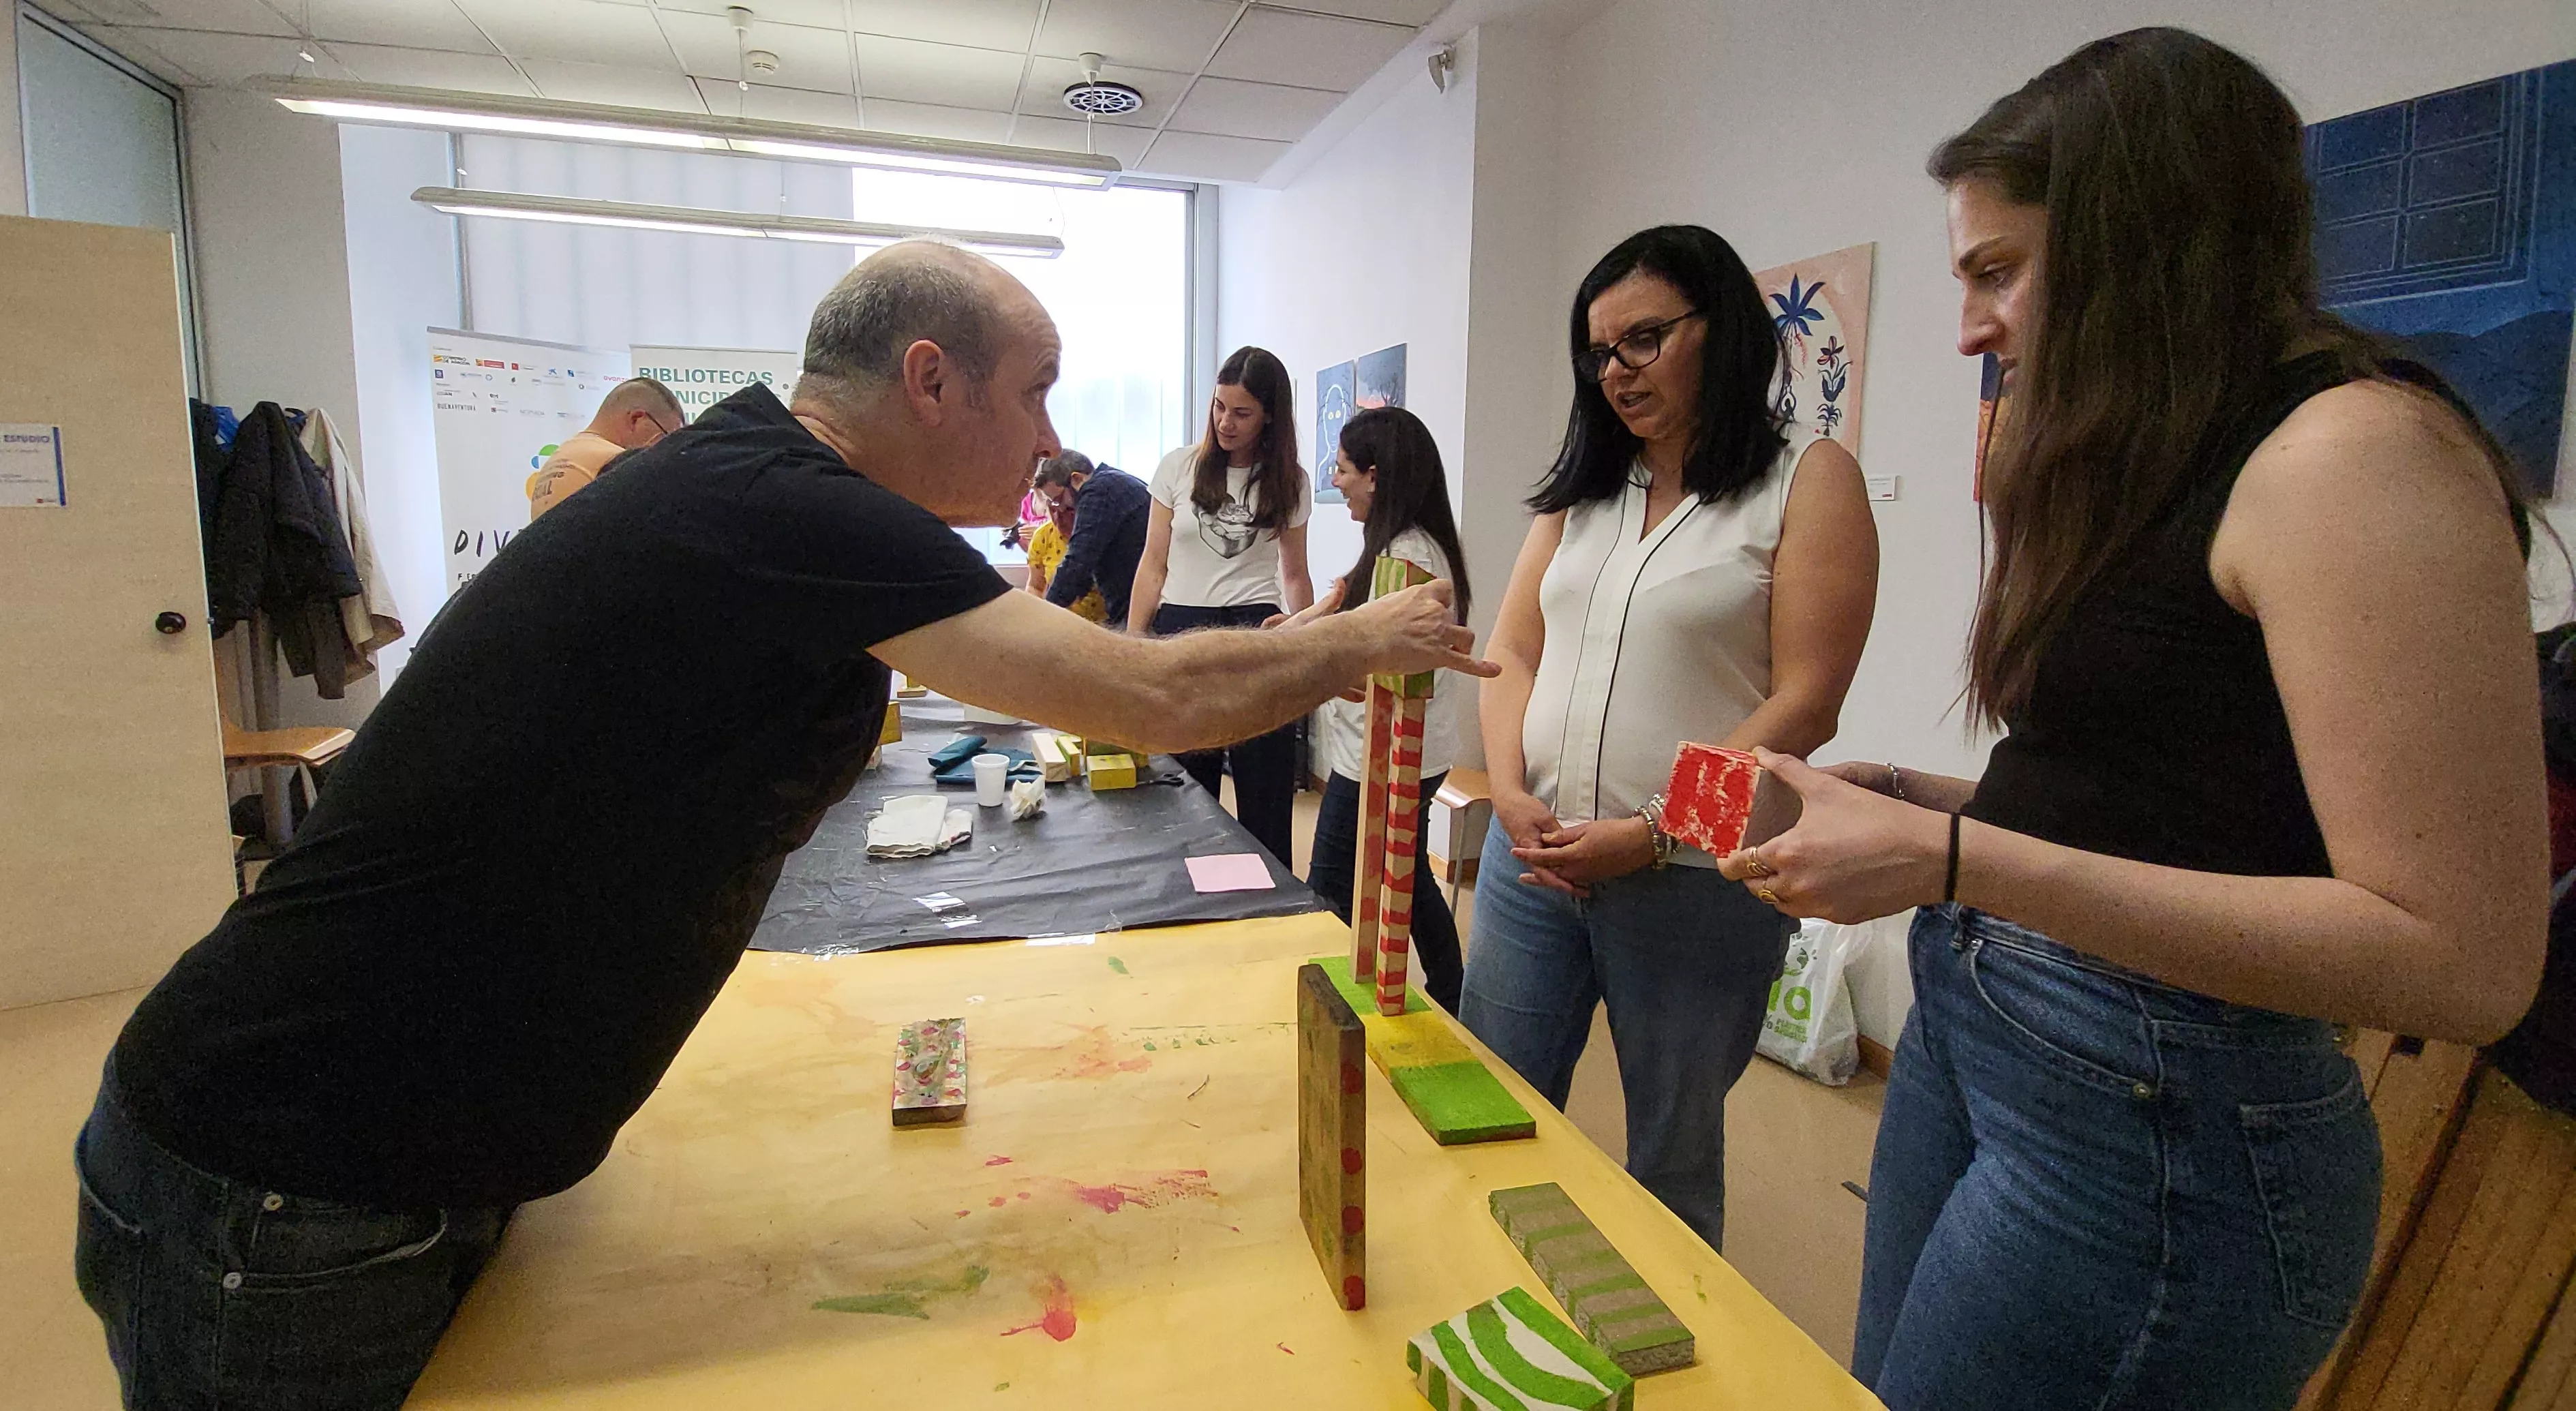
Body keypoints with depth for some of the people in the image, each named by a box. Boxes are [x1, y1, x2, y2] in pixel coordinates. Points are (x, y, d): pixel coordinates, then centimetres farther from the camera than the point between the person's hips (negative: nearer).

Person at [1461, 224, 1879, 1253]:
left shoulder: (1809, 479, -2)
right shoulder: (1582, 490, 13)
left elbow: (1803, 704, -10)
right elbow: (1512, 654, 9)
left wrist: (1653, 834, -17)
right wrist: (1511, 792, -7)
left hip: (1693, 882, -4)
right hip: (1532, 858, 5)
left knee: (1672, 1158, 12)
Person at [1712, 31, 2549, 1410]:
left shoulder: (2356, 450, -15)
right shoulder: (2156, 469, 12)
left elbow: (2460, 956, -21)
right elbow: (2146, 803, 15)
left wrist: (1951, 861, -25)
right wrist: (1906, 800, 3)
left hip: (2155, 1123, -8)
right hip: (1964, 1034, 8)